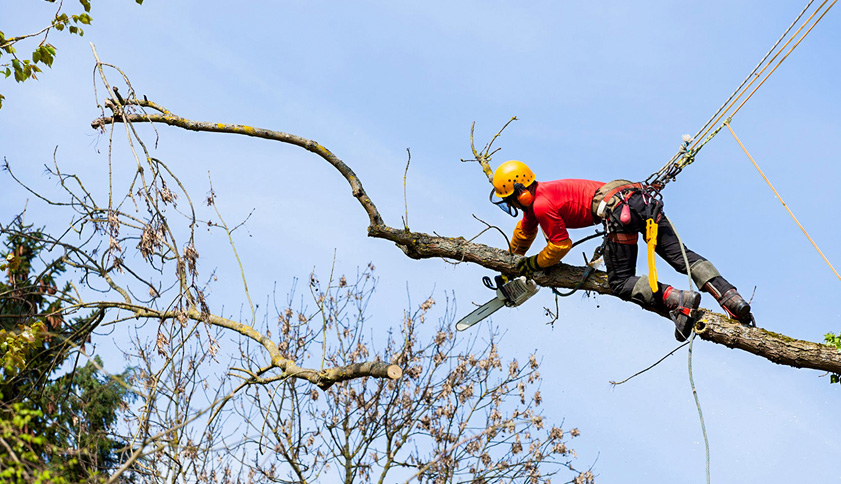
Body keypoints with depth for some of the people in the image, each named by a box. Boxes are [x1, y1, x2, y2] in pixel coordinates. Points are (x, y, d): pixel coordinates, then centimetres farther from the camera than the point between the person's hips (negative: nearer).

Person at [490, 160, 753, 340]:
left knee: (620, 283, -1)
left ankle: (676, 299, -23)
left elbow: (560, 246, 6)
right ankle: (731, 298, -13)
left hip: (618, 210, -9)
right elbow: (524, 231, 46)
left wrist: (532, 264, 22)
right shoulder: (537, 193, 28)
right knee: (679, 254, 2)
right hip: (638, 196, 9)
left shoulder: (542, 205, -1)